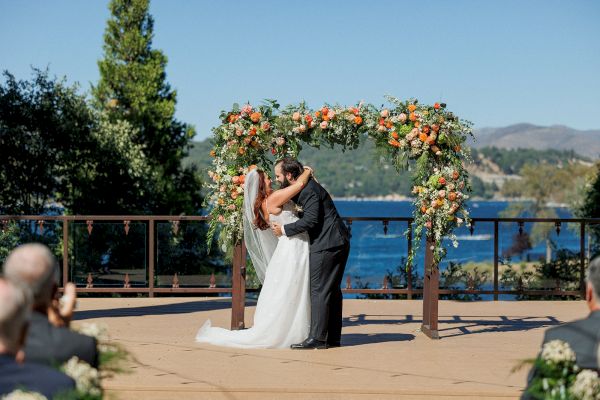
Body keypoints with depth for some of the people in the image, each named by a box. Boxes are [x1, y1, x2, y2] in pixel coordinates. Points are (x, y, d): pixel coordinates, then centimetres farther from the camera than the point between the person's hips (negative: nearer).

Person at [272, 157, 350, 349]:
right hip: (338, 242, 11)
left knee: (319, 291, -9)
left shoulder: (308, 190, -15)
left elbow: (311, 220, -23)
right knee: (332, 290, 12)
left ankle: (317, 338, -10)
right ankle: (333, 337, 15)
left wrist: (285, 229, -14)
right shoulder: (306, 187, 17)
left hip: (327, 245, -11)